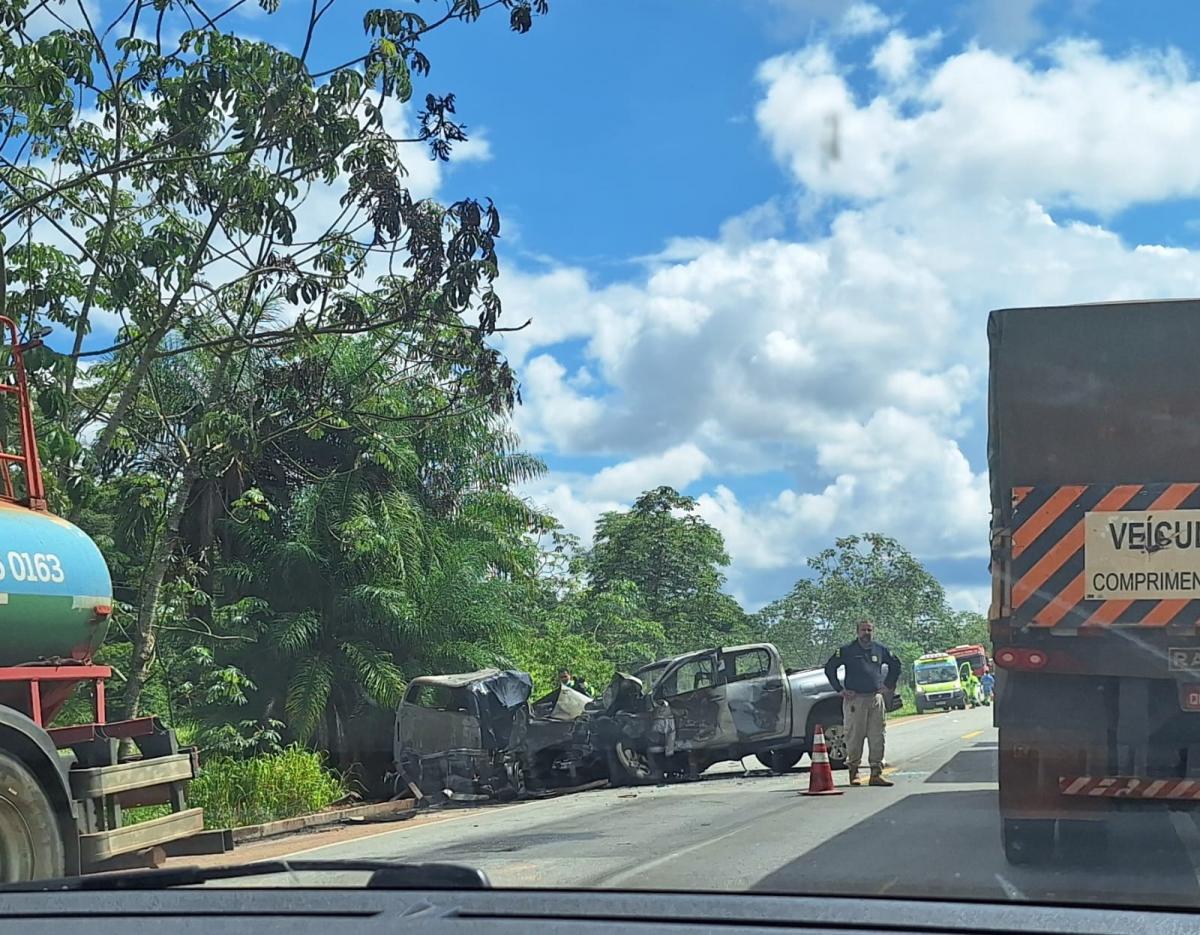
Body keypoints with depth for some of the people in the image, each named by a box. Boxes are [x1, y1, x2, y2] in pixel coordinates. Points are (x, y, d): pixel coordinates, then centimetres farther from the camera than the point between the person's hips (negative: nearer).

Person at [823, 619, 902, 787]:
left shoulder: (880, 650, 11)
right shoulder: (847, 650, 1)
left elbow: (895, 665, 26)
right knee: (854, 737, -3)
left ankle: (876, 774, 4)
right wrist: (840, 690, -1)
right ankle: (853, 773, 6)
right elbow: (829, 668, 3)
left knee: (877, 738, 1)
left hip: (876, 699, 3)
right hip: (855, 699, -3)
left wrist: (888, 685, 16)